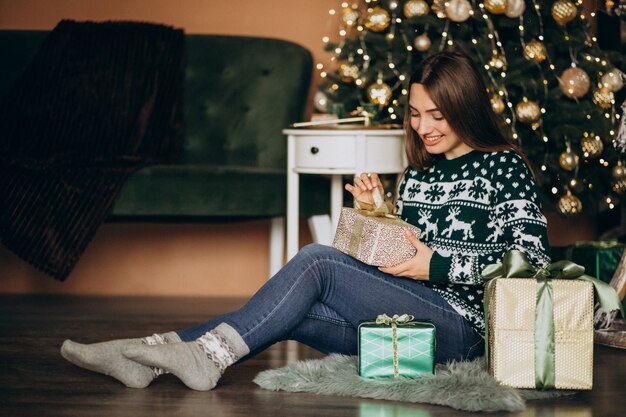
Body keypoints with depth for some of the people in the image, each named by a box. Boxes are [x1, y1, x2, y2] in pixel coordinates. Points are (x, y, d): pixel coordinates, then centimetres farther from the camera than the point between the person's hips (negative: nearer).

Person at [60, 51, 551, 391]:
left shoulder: (505, 167, -2)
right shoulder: (417, 173, 19)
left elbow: (534, 257, -11)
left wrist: (437, 265, -15)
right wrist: (373, 212, 3)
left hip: (460, 324, -6)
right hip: (404, 322, 7)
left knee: (316, 260, -22)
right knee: (289, 313, -18)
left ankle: (211, 354, -23)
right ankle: (150, 356, -24)